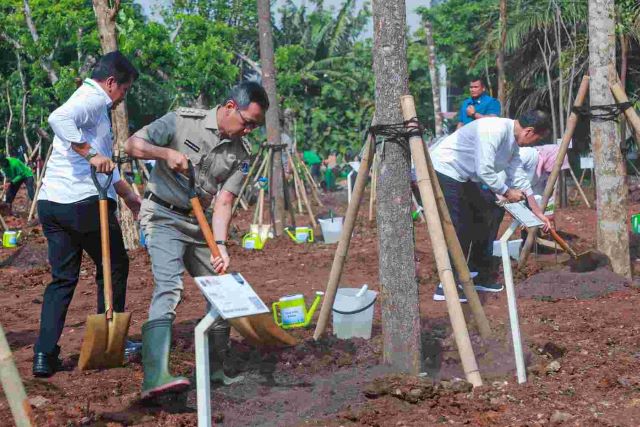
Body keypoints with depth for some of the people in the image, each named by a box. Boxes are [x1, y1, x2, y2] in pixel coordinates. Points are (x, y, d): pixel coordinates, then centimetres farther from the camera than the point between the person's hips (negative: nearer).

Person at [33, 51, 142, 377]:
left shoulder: (87, 101, 25)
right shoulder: (93, 100, -7)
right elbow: (58, 119, -30)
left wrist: (129, 196, 36)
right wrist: (91, 154, -26)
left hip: (51, 203, 9)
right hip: (85, 203, -9)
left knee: (62, 278, 10)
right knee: (114, 268, 10)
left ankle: (45, 355, 1)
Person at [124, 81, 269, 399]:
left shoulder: (240, 152, 0)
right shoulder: (183, 122, -12)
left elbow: (223, 202, -6)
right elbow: (132, 145, -10)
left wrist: (220, 245, -19)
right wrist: (166, 153, -26)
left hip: (198, 224, 7)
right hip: (163, 216, -7)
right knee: (169, 286, -26)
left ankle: (216, 371, 30)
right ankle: (155, 378, -40)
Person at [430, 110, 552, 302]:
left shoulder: (512, 141, 9)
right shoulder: (496, 130, -23)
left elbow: (519, 177, 16)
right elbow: (484, 171, -26)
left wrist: (538, 213, 18)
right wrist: (507, 192, -13)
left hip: (463, 177, 11)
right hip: (443, 170, -11)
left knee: (491, 212, 12)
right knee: (459, 229, -14)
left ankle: (482, 277, 19)